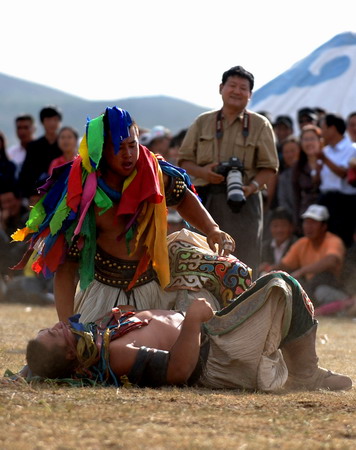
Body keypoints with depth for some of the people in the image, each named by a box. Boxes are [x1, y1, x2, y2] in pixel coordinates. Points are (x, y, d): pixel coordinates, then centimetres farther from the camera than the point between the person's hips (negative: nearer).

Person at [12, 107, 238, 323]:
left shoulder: (154, 174, -10)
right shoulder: (83, 194, -18)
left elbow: (183, 198, 15)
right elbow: (66, 266, -15)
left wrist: (213, 230, -3)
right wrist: (67, 327, -22)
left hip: (155, 291, 3)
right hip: (104, 294, -3)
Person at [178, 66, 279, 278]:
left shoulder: (260, 125, 8)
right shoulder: (203, 122, 14)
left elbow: (269, 167, 4)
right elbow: (184, 160, 13)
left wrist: (253, 186, -15)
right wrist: (202, 172, -9)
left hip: (243, 202, -2)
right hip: (207, 199, 2)